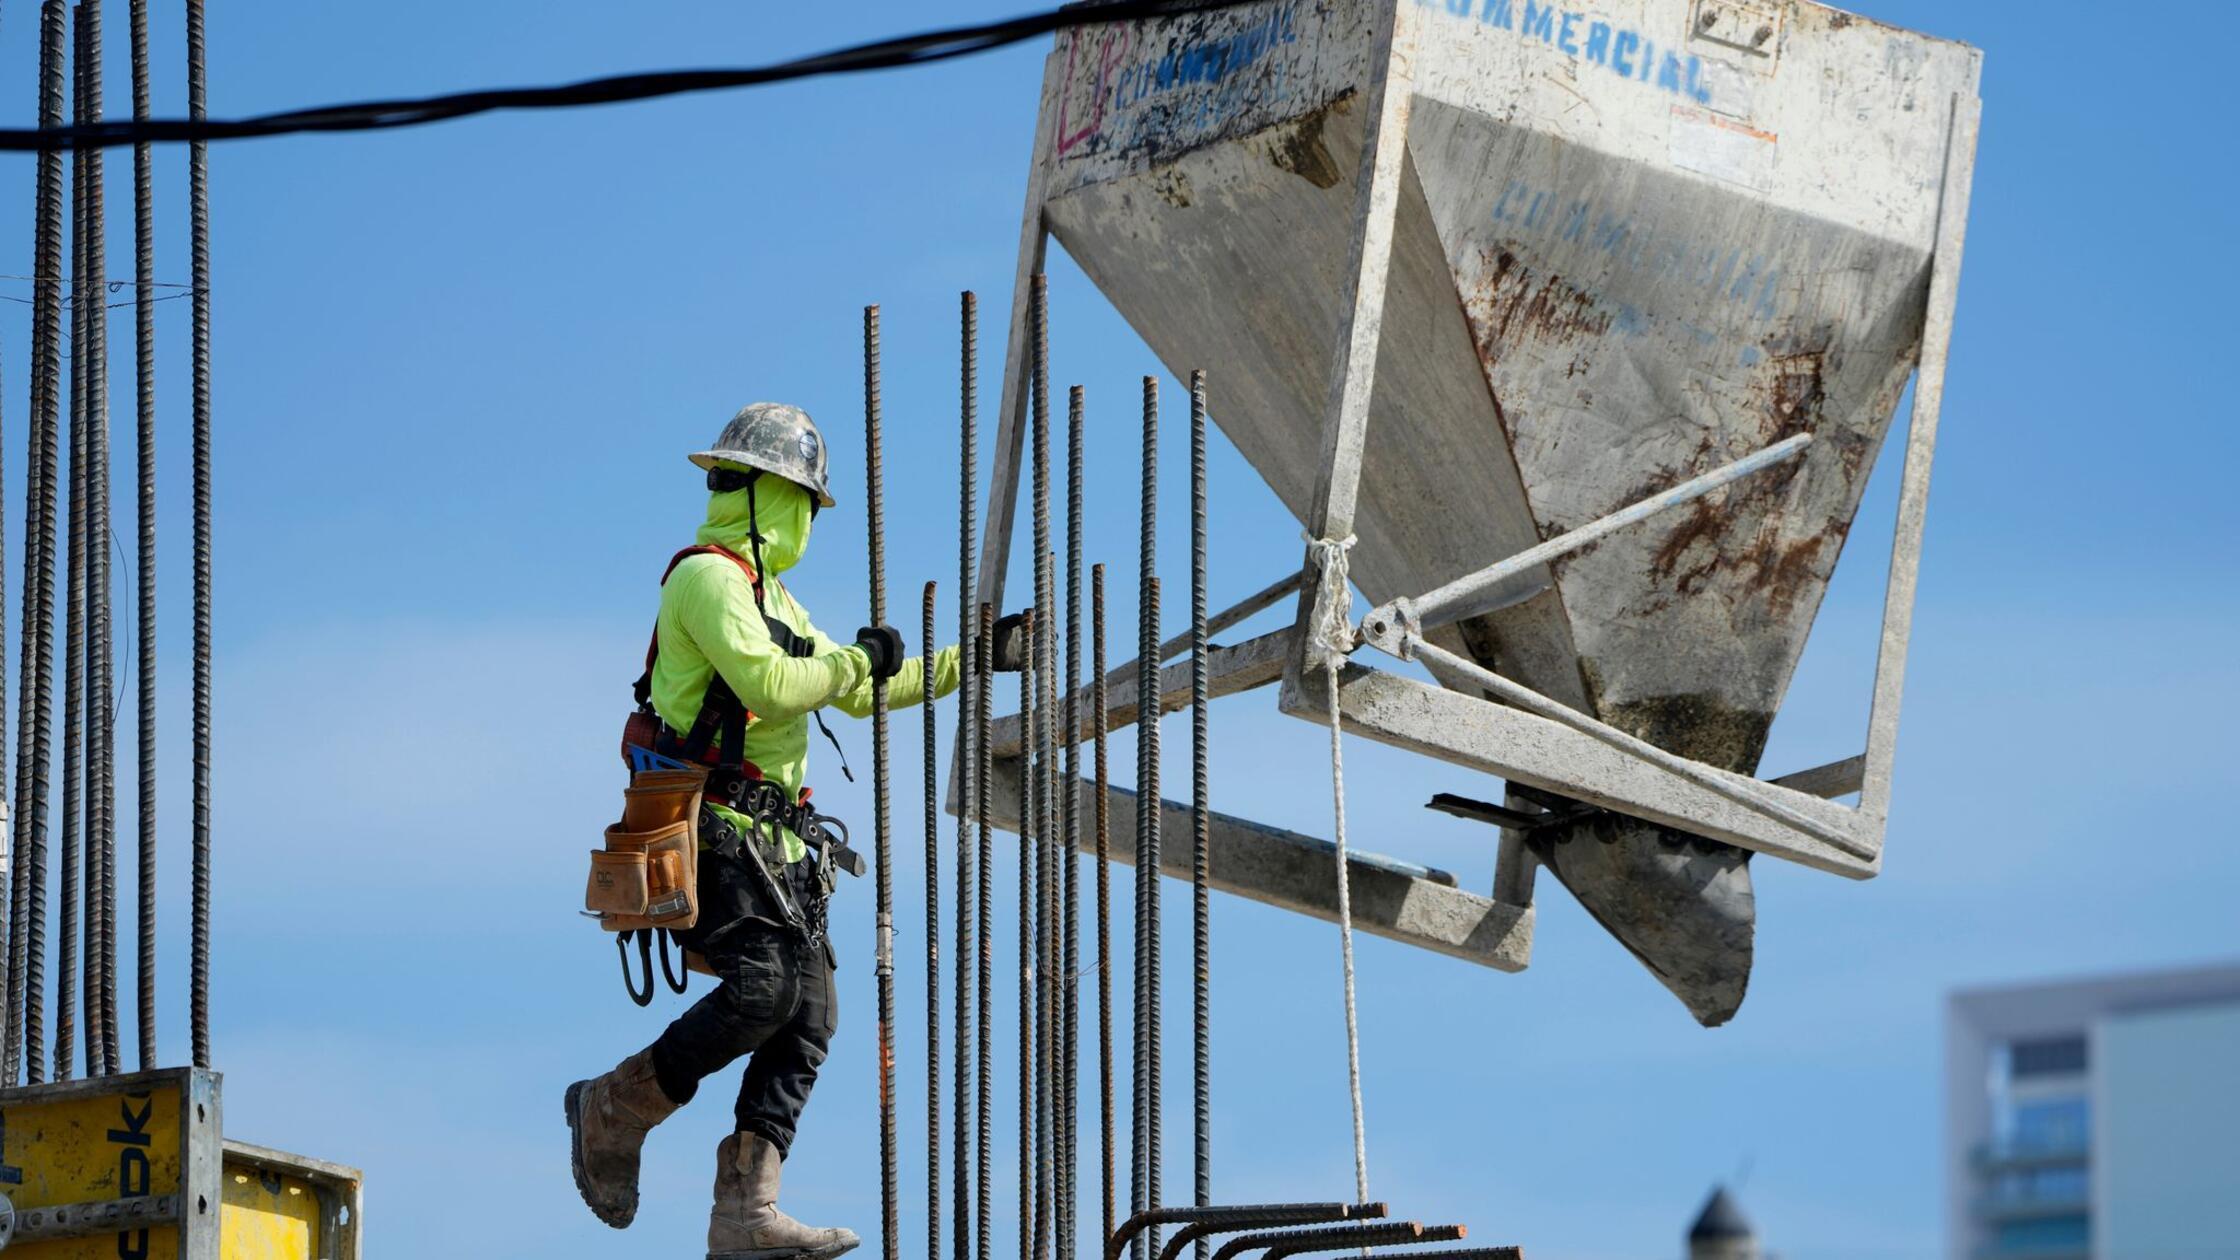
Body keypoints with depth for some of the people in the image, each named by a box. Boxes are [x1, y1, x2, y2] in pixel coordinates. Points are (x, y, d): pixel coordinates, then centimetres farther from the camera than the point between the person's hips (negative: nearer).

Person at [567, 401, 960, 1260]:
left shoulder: (768, 596, 24)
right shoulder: (708, 577, -9)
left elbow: (857, 694, 33)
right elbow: (770, 686, -23)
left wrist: (966, 660, 32)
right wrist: (857, 660, -7)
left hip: (771, 839, 10)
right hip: (711, 830, -10)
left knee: (807, 1016, -2)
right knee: (762, 989, -23)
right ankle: (613, 1108, -4)